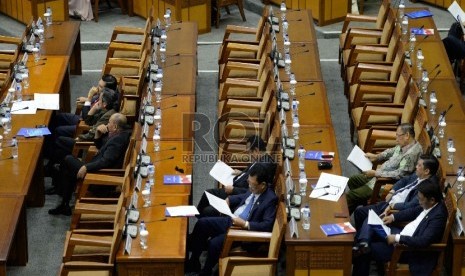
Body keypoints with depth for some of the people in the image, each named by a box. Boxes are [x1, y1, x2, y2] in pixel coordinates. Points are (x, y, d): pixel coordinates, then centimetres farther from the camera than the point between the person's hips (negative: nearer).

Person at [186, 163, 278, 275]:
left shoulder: (270, 199, -21)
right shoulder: (254, 190, 2)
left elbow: (268, 225, -26)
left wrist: (245, 224, -29)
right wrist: (228, 200, 7)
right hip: (231, 220, 9)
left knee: (214, 243, -25)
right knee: (202, 223, 0)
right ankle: (193, 263, 8)